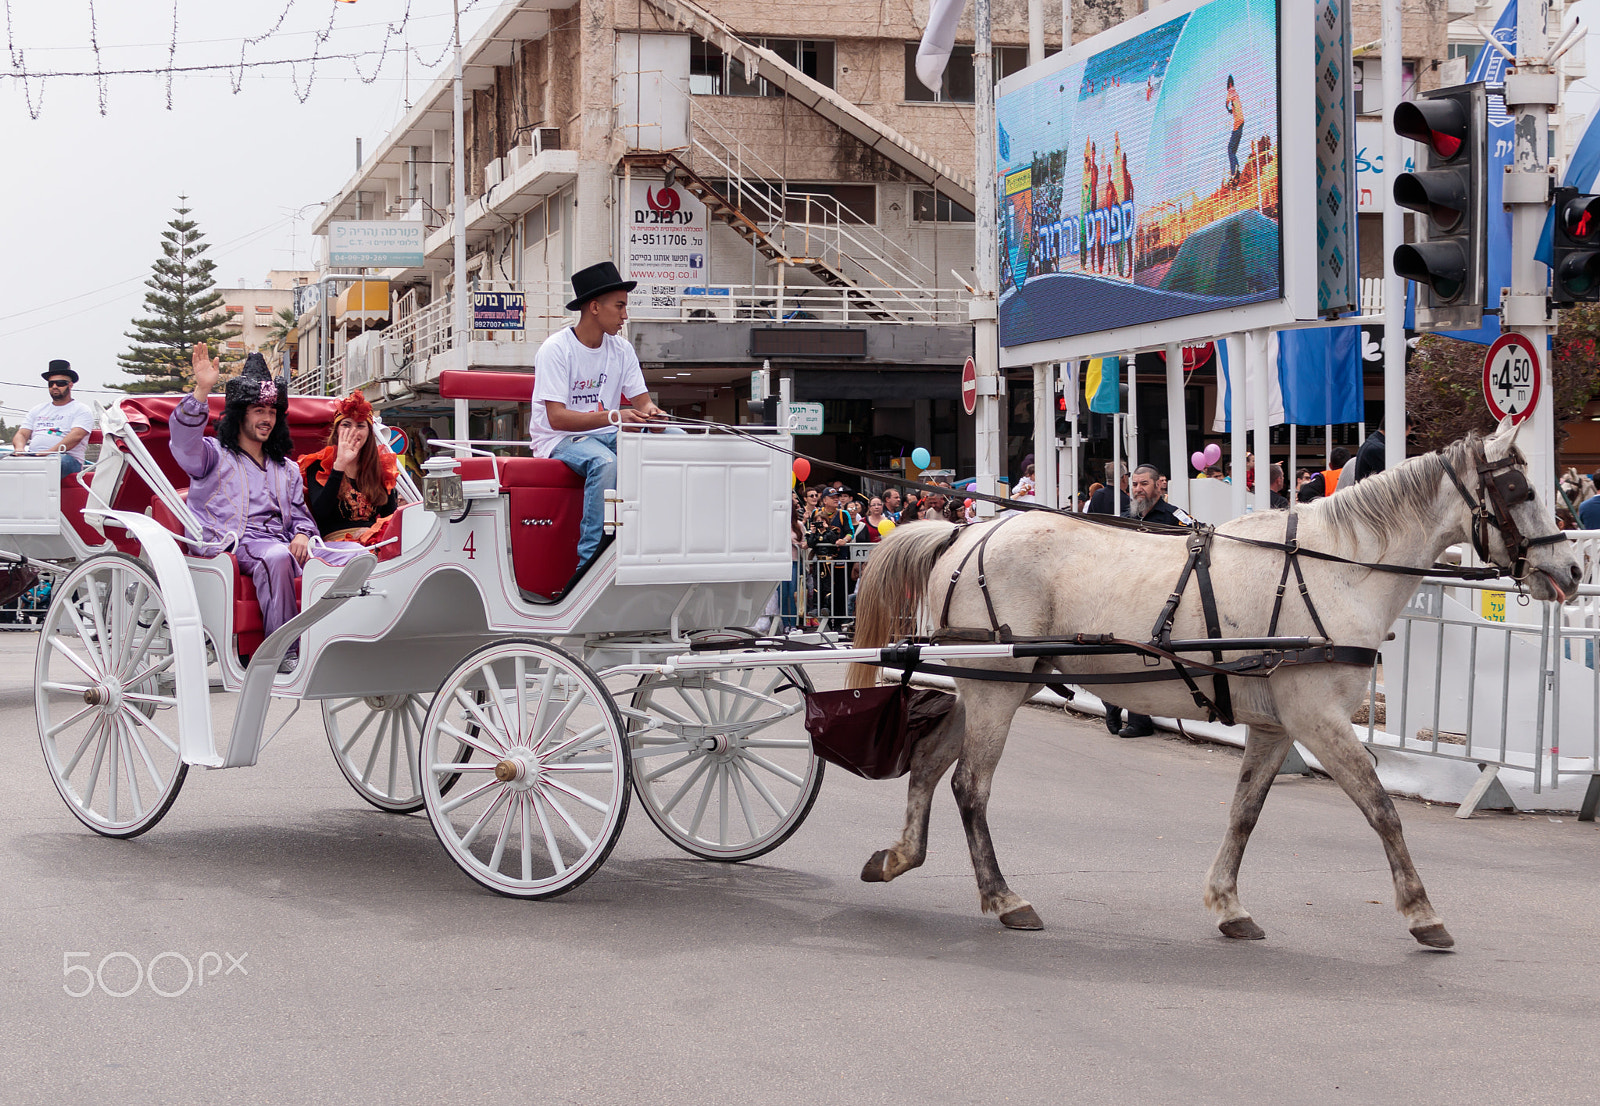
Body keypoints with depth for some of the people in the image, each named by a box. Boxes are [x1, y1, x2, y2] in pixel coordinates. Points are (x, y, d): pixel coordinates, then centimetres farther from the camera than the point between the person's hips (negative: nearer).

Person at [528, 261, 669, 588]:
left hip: (606, 436, 6)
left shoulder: (622, 350, 8)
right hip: (558, 439, -6)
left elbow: (641, 399, 6)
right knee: (605, 463, -39)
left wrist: (649, 412, -20)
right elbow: (557, 417, -21)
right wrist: (614, 417, -33)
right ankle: (591, 559, -36)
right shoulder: (555, 350, -12)